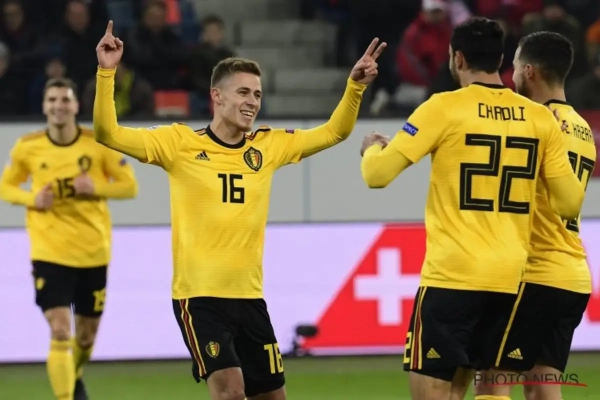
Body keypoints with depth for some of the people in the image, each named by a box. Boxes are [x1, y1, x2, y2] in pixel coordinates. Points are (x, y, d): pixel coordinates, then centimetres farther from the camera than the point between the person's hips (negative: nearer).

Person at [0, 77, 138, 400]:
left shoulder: (98, 143, -6)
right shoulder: (28, 148, -4)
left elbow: (130, 186, -1)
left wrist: (96, 187, -20)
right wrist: (32, 198, -13)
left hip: (93, 252, 2)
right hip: (49, 253, -2)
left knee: (87, 334, 16)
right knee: (59, 333, -17)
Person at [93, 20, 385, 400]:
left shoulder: (268, 146, 7)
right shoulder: (180, 142, -4)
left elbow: (334, 132, 14)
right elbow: (109, 134, -7)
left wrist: (355, 86, -1)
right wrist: (107, 73, -19)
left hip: (250, 296, 5)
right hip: (199, 295, -5)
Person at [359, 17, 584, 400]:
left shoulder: (445, 108, -7)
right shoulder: (541, 117, 5)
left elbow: (377, 175, -7)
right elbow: (571, 203, 8)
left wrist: (372, 148, 16)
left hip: (452, 274, -5)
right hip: (509, 277, 5)